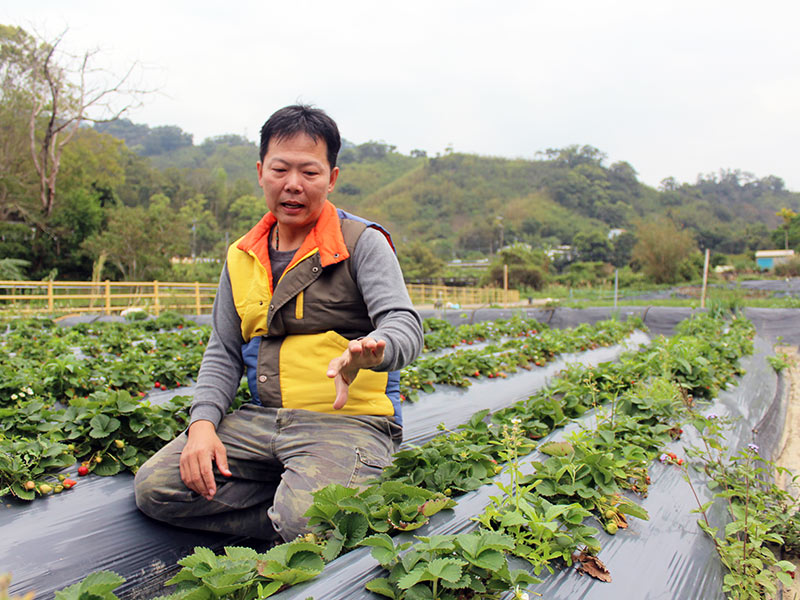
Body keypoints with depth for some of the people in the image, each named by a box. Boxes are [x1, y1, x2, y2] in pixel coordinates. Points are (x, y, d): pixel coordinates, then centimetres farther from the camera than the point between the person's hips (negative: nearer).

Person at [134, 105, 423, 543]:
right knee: (153, 487, -9)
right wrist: (203, 422, -2)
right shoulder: (242, 258, 14)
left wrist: (370, 351, -40)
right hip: (261, 420, 6)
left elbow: (405, 325, -15)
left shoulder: (362, 243, -3)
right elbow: (222, 354, 15)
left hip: (347, 420, -6)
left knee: (307, 518, -33)